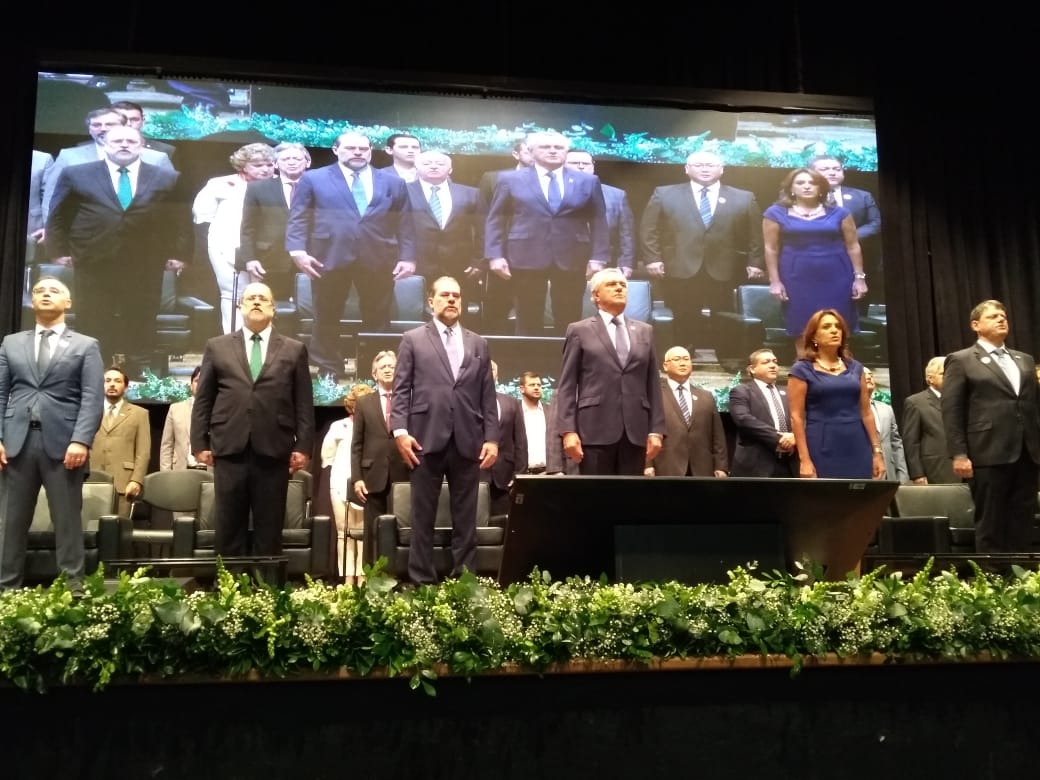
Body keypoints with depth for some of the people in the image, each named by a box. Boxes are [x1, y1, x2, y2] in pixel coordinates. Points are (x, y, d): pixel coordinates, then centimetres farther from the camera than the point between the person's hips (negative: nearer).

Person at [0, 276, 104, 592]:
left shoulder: (86, 346, 10)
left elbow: (92, 398, -1)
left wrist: (81, 440, -14)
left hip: (63, 444, -2)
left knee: (68, 522, 0)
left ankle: (73, 589, 3)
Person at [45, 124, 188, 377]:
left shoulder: (167, 179, 9)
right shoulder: (75, 175, 7)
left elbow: (180, 221, 8)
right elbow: (58, 217, 8)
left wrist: (177, 255, 1)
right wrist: (60, 251, 2)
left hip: (145, 269, 0)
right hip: (94, 266, 0)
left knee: (141, 331, 2)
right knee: (93, 332, 3)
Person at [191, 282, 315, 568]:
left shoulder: (294, 350, 10)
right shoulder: (217, 346, 12)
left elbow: (304, 403, 6)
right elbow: (203, 399, 10)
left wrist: (303, 446, -2)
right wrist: (200, 443, 3)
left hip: (273, 450, 0)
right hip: (229, 449, 1)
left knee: (269, 528, 4)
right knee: (229, 526, 5)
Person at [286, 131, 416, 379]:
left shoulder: (394, 183, 14)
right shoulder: (313, 179, 9)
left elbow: (404, 224, 10)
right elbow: (298, 219, 3)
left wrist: (408, 257, 0)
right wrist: (298, 251, -10)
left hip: (378, 260, 1)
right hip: (330, 258, -1)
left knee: (377, 320, 4)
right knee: (326, 319, 4)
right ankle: (328, 373, 15)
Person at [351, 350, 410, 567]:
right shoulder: (364, 403, 12)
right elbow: (357, 444, 7)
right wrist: (356, 478, -2)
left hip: (402, 476, -1)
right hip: (374, 476, 1)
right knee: (373, 531, 2)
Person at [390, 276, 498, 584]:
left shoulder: (478, 344, 16)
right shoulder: (413, 339, 9)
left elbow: (487, 395, 11)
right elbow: (401, 390, 3)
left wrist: (492, 438, 3)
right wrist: (400, 431, -9)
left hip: (468, 441, 2)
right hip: (426, 439, -2)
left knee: (465, 518, 6)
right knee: (423, 516, 3)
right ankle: (421, 581, 10)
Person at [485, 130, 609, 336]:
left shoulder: (588, 181, 11)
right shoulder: (510, 179, 7)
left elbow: (598, 222, 8)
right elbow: (496, 220, 5)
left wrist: (598, 257, -2)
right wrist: (495, 255, -5)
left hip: (572, 259, 1)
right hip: (526, 258, -1)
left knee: (569, 323, 2)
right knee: (529, 322, 2)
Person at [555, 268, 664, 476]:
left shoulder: (644, 331, 17)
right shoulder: (579, 331, 7)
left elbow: (653, 383, 13)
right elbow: (567, 386, 2)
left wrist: (656, 430, 4)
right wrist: (568, 430, -9)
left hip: (635, 431, 3)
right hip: (595, 431, -3)